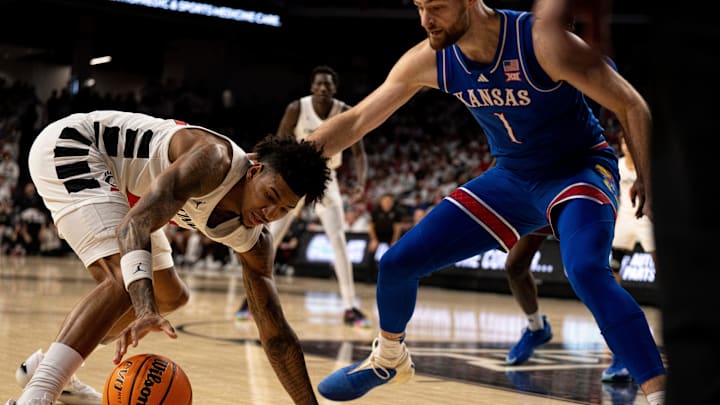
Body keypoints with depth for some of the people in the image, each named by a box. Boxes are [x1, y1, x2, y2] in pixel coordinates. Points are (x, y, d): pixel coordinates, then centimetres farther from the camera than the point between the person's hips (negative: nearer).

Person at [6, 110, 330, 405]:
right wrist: (145, 311, -57)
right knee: (127, 280, -29)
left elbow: (275, 331, -2)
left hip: (119, 181, 9)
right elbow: (135, 224, -43)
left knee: (169, 296, 18)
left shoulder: (252, 239, -7)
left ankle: (48, 366, 28)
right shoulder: (215, 160, -31)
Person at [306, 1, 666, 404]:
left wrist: (647, 182, -27)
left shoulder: (541, 41, -28)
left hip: (580, 170, -5)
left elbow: (631, 104, -20)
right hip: (511, 178, 6)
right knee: (397, 263, 2)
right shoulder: (429, 60, -13)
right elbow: (356, 121, -3)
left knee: (585, 271, -36)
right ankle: (389, 359, 31)